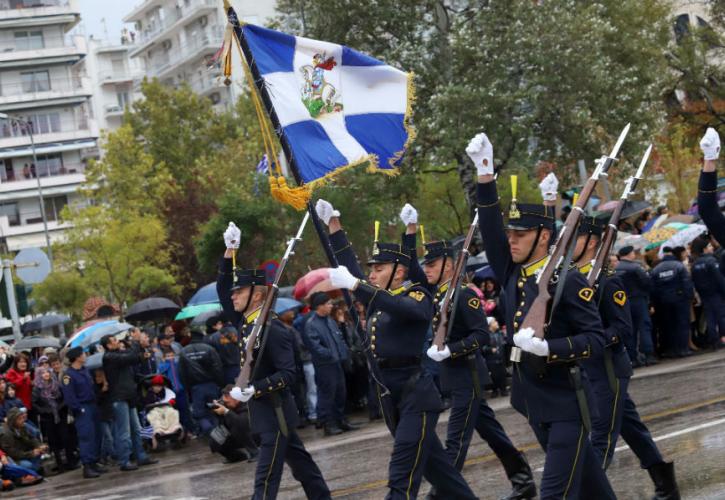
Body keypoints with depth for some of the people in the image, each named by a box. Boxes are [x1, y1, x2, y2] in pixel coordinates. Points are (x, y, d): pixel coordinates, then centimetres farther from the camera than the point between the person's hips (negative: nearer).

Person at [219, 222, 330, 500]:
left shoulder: (273, 329, -19)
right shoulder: (246, 322, 6)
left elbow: (288, 374, -22)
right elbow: (223, 290, 12)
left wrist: (253, 390, -30)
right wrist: (230, 251, 3)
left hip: (275, 412, -8)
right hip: (266, 411, 8)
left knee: (266, 476, -10)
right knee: (299, 461, 17)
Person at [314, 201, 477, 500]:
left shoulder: (418, 298, -7)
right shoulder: (378, 297, 14)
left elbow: (401, 307, -29)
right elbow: (351, 267, 20)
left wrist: (354, 285, -38)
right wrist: (332, 224, 15)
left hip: (416, 397, -8)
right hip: (390, 397, 8)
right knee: (433, 465, 14)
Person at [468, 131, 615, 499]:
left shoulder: (567, 281, -14)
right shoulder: (511, 275, 4)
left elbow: (596, 339, -15)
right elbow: (490, 232, -5)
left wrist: (547, 348, -28)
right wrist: (485, 174, -11)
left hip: (566, 403, -7)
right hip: (534, 403, 7)